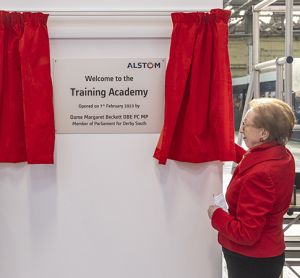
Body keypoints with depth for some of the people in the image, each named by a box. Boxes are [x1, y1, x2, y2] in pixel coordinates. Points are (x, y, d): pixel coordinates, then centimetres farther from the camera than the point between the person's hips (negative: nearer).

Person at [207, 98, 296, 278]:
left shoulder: (258, 175, -32)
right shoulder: (284, 156, -5)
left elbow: (246, 234, -28)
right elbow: (251, 161, 18)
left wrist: (216, 215, -14)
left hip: (251, 263, -8)